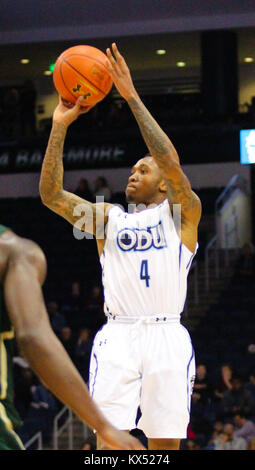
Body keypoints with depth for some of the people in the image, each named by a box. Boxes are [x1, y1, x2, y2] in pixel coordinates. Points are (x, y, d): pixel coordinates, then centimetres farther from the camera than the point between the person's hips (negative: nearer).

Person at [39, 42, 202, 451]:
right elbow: (50, 194, 7)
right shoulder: (107, 217, 18)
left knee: (165, 443, 0)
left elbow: (171, 162, -9)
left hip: (166, 336, -1)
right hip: (118, 336, 1)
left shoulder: (184, 213, 9)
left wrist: (132, 97, -11)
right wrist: (60, 126, -1)